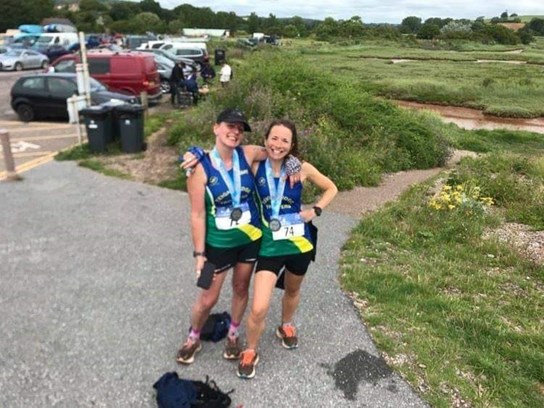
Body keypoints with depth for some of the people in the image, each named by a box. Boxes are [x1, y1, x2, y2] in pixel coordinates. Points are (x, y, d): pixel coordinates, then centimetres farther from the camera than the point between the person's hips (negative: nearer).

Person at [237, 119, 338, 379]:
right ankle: (250, 352, 22)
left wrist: (316, 210, -8)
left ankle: (286, 326, 58)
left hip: (299, 243, 2)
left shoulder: (302, 169, -9)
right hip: (269, 245, -1)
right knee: (258, 309, -8)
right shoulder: (256, 168, -11)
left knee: (292, 291, 26)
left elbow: (331, 189, 4)